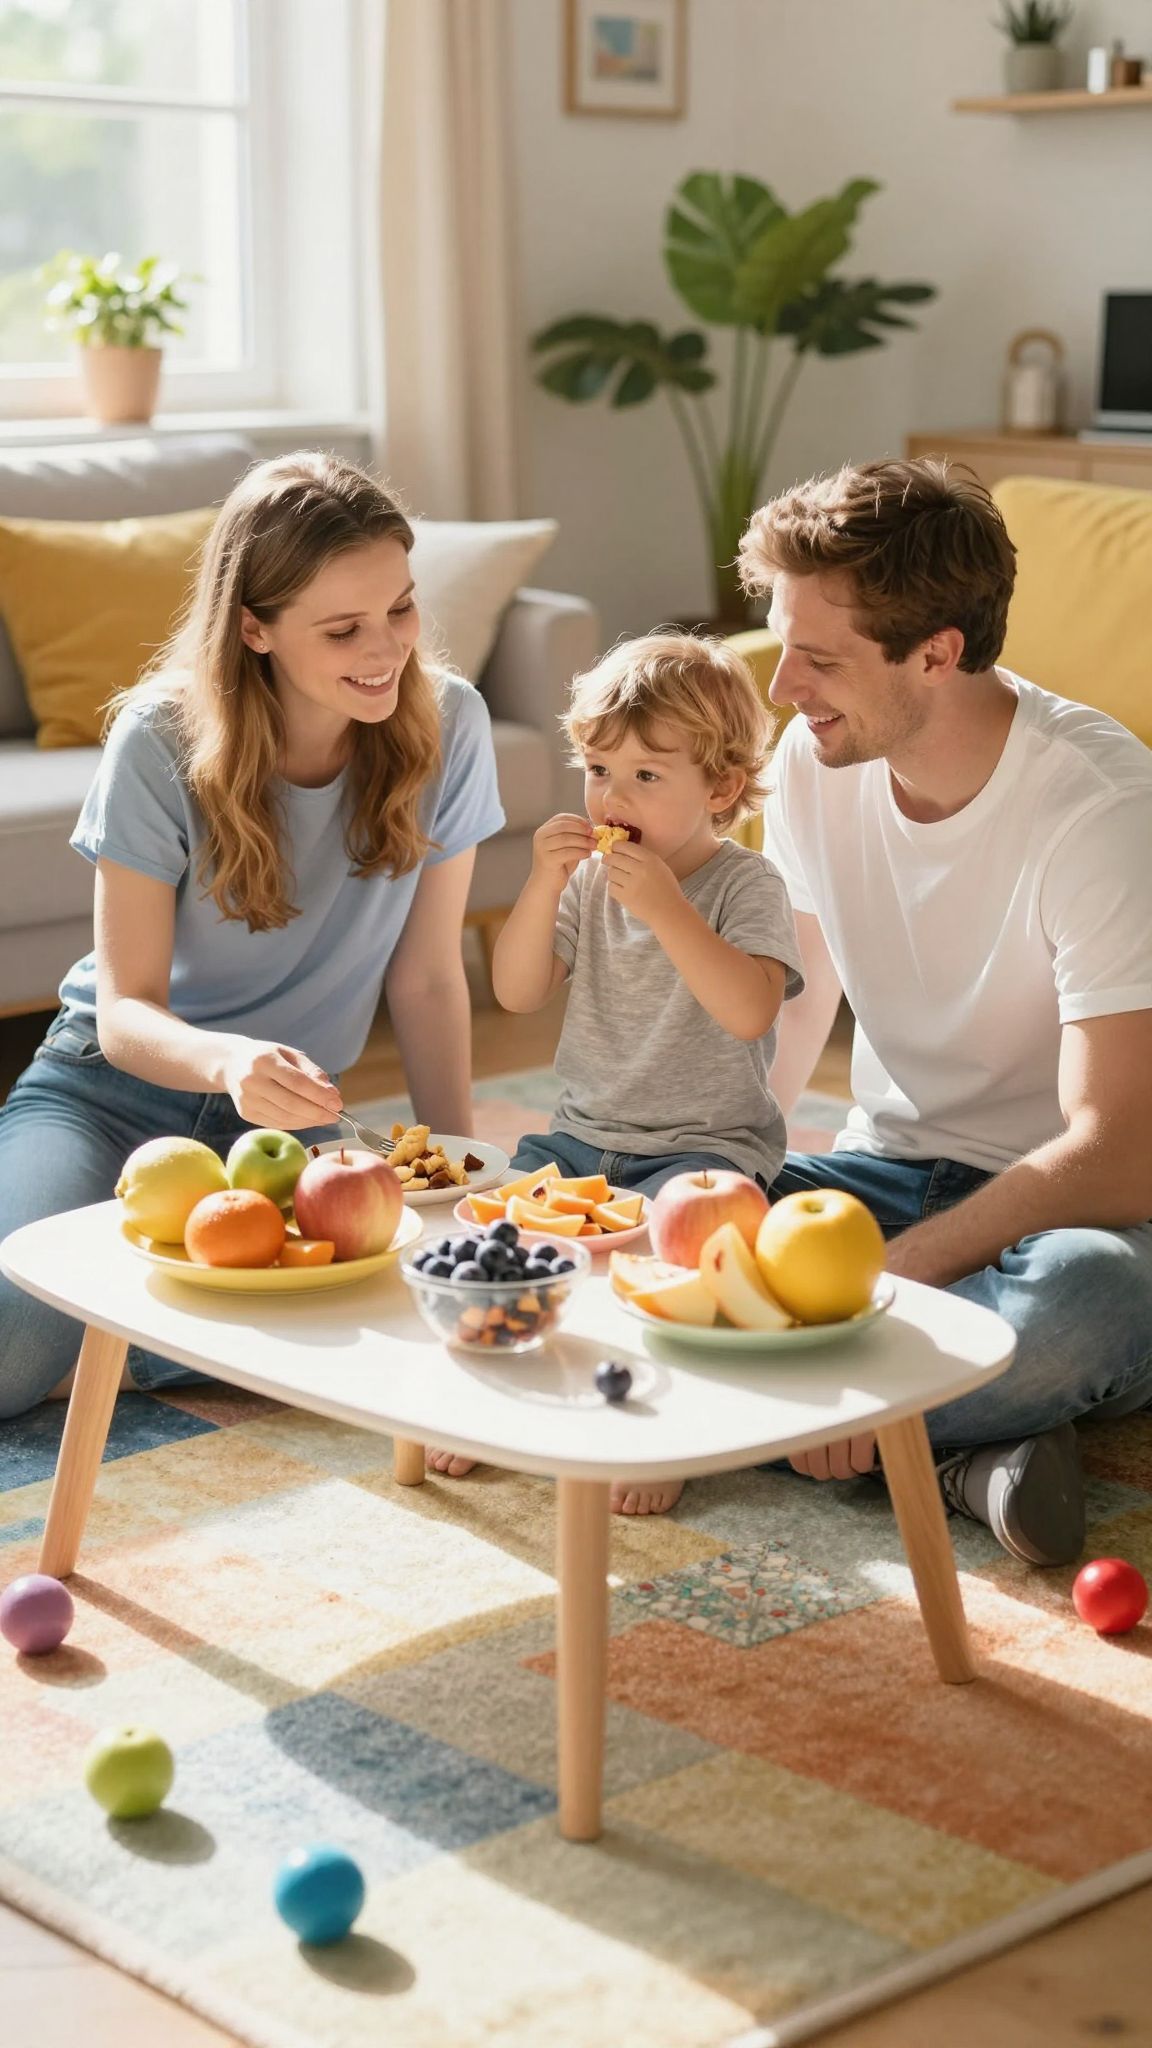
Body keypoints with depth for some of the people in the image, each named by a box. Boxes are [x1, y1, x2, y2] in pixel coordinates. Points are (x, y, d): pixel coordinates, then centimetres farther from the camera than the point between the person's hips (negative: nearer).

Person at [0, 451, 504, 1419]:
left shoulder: (447, 725, -9)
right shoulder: (162, 743, -16)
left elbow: (427, 979, -2)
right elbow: (126, 1009, -17)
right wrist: (229, 1062, -39)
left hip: (286, 1120, 3)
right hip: (114, 1087, -3)